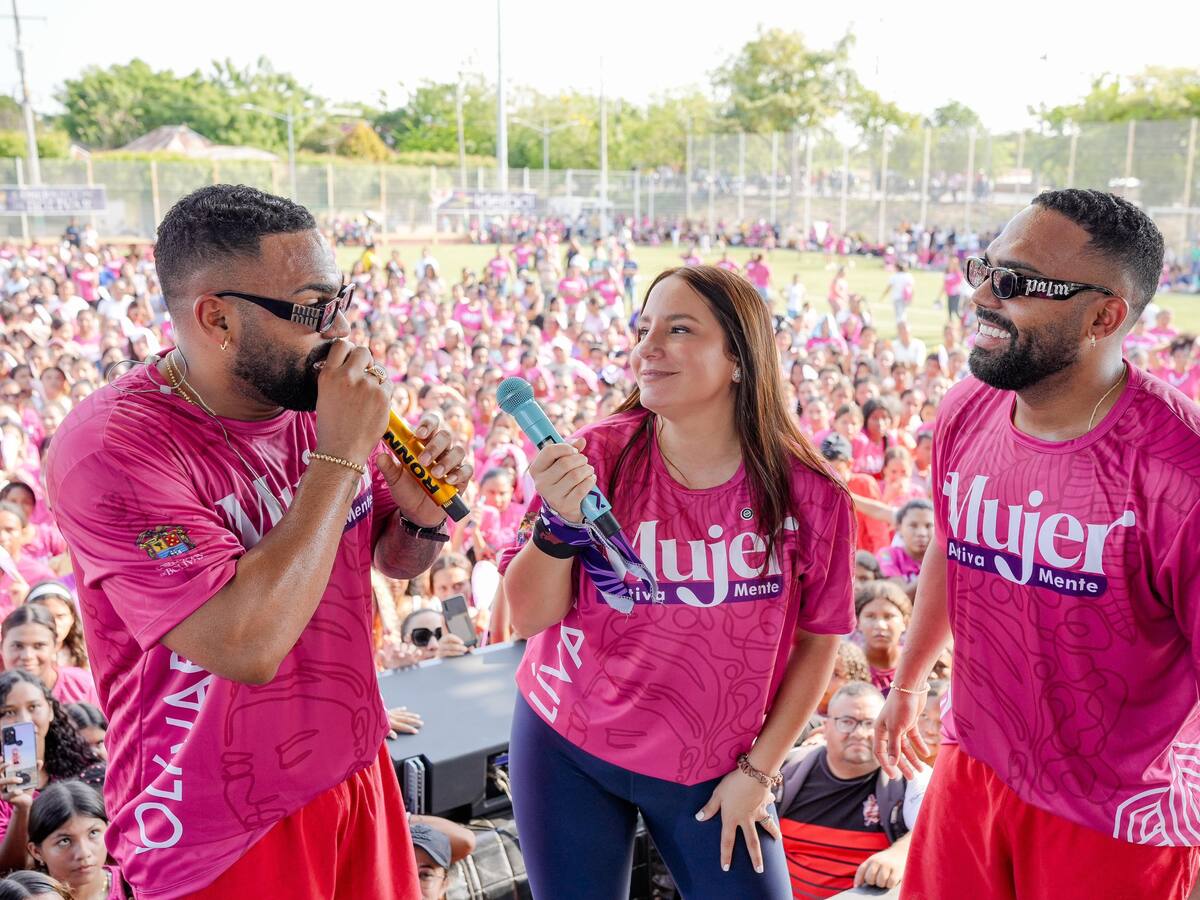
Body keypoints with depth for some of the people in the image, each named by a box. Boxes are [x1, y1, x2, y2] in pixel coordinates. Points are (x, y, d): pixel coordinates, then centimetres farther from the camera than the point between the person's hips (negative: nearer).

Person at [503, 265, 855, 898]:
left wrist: (758, 770, 0)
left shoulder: (808, 495, -14)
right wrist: (560, 522, -28)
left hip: (712, 770, 0)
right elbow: (529, 618, -11)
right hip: (568, 749, 1)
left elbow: (818, 640, -1)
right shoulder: (598, 457, -14)